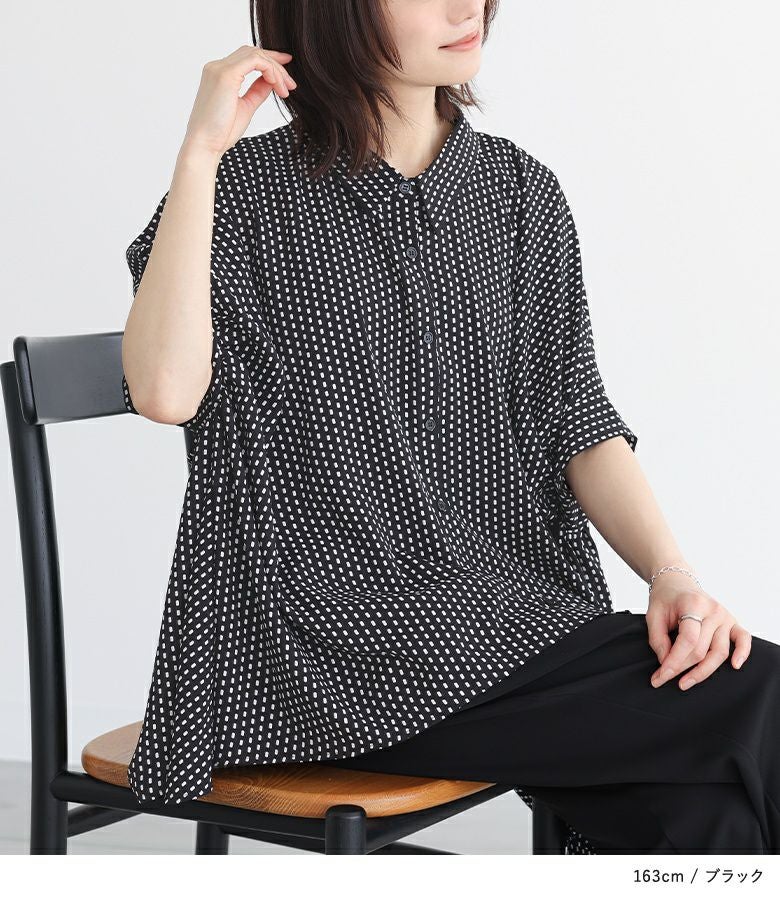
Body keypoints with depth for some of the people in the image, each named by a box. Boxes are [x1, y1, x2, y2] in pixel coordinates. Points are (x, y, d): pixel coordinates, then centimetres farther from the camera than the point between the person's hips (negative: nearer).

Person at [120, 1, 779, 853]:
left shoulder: (520, 190, 11)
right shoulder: (247, 191, -2)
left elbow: (581, 429, 8)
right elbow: (165, 391, -21)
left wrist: (672, 574, -9)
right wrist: (199, 151, -19)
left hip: (514, 610, 5)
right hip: (339, 647, -5)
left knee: (696, 811, -22)